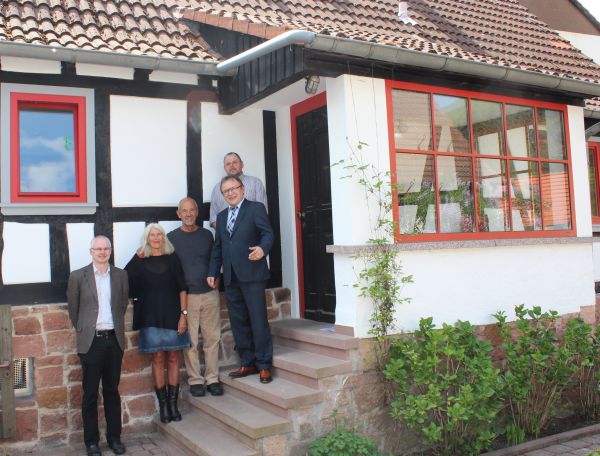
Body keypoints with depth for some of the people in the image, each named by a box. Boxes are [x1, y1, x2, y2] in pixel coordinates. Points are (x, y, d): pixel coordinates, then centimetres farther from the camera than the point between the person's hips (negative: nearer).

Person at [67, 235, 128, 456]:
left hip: (114, 339, 2)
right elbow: (73, 309, 5)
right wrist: (83, 330, 8)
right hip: (91, 341, -2)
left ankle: (114, 437, 21)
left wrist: (115, 326, 10)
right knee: (90, 393, 6)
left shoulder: (120, 275, 5)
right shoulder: (78, 276, -2)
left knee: (112, 390, 12)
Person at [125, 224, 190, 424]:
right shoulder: (140, 261, 5)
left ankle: (173, 404, 12)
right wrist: (138, 258, -7)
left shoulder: (172, 258, 4)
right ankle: (163, 405, 10)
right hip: (151, 317, 0)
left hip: (172, 315, 1)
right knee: (158, 359, 2)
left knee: (173, 358, 4)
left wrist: (183, 314, -4)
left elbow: (182, 288, 3)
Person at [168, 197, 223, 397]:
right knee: (190, 341, 0)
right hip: (186, 296, -2)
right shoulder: (171, 238, 2)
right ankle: (195, 380, 11)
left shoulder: (206, 235, 10)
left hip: (209, 294, 2)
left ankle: (212, 378, 13)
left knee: (212, 338, 4)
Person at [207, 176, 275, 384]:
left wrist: (262, 248, -29)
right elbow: (217, 247, 21)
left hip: (252, 274, -6)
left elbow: (268, 233, -9)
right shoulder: (221, 216, 20)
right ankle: (247, 363, 19)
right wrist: (212, 272, 13)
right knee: (238, 323, 9)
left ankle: (264, 365, 4)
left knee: (258, 320, -4)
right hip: (231, 278, 6)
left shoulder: (256, 208, 1)